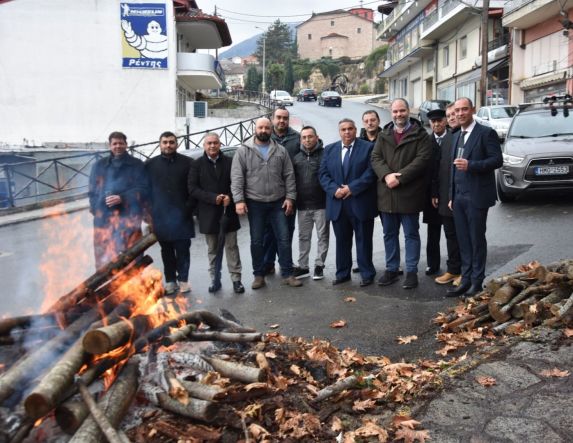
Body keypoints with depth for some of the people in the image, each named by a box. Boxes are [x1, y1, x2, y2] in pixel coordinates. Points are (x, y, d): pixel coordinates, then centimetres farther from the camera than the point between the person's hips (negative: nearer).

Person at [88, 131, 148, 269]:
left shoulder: (137, 165, 7)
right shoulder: (100, 165, 14)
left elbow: (143, 190, 0)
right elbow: (92, 191, 14)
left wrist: (122, 198, -12)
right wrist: (96, 209, -1)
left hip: (128, 216, -2)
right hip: (104, 218, 2)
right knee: (105, 257, 1)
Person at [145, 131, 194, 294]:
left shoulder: (187, 163, 1)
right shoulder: (150, 164, 7)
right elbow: (145, 190, 7)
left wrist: (189, 208, -6)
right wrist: (149, 213, 1)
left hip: (181, 216, -1)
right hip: (160, 216, 2)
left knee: (183, 249, 3)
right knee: (167, 250, 8)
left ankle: (183, 279, 14)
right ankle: (170, 280, 17)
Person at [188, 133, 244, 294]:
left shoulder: (229, 162, 2)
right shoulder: (197, 165, 1)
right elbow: (193, 189, -5)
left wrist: (230, 197, -15)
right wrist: (213, 198, -16)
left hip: (228, 211, 0)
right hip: (208, 214, 0)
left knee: (232, 246, 4)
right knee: (212, 249, 9)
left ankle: (236, 279, 10)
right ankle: (215, 279, 18)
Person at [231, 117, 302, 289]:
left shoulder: (280, 151, 5)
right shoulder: (243, 151, -1)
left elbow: (289, 176, 5)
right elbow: (237, 178, -5)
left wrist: (290, 198, -3)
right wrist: (239, 200, -14)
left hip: (278, 203, 2)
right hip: (255, 204, -1)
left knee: (284, 238, 3)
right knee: (256, 241, 7)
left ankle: (287, 274, 13)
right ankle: (259, 275, 18)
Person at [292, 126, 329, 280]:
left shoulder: (325, 154, -3)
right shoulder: (297, 158, 11)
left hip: (321, 204, -4)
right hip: (302, 205, 4)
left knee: (322, 236, 5)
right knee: (303, 237, 11)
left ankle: (319, 265, 15)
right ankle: (302, 266, 20)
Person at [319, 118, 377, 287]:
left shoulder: (368, 147, 0)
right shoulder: (329, 149, 11)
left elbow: (370, 172, -9)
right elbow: (323, 174, 6)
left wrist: (352, 188, -16)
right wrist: (334, 189, -11)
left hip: (360, 204, -3)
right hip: (337, 204, 4)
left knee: (364, 241, 5)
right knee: (341, 241, 11)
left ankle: (367, 274, 15)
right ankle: (342, 273, 21)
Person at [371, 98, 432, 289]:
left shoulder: (420, 134, -2)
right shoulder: (383, 135, 13)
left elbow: (422, 159, -12)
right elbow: (376, 158, 3)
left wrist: (400, 177, -19)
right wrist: (387, 175, -15)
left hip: (409, 193, -4)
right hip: (386, 193, 5)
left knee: (411, 234, 5)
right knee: (389, 234, 13)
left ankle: (411, 271, 14)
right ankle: (391, 269, 24)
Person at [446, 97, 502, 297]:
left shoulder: (486, 133, -5)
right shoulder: (457, 136, 17)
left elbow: (497, 160, -12)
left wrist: (470, 165, -22)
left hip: (476, 196, -6)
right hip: (459, 197, 7)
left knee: (477, 240, 1)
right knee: (463, 241, 9)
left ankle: (477, 281, 10)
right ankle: (466, 280, 16)